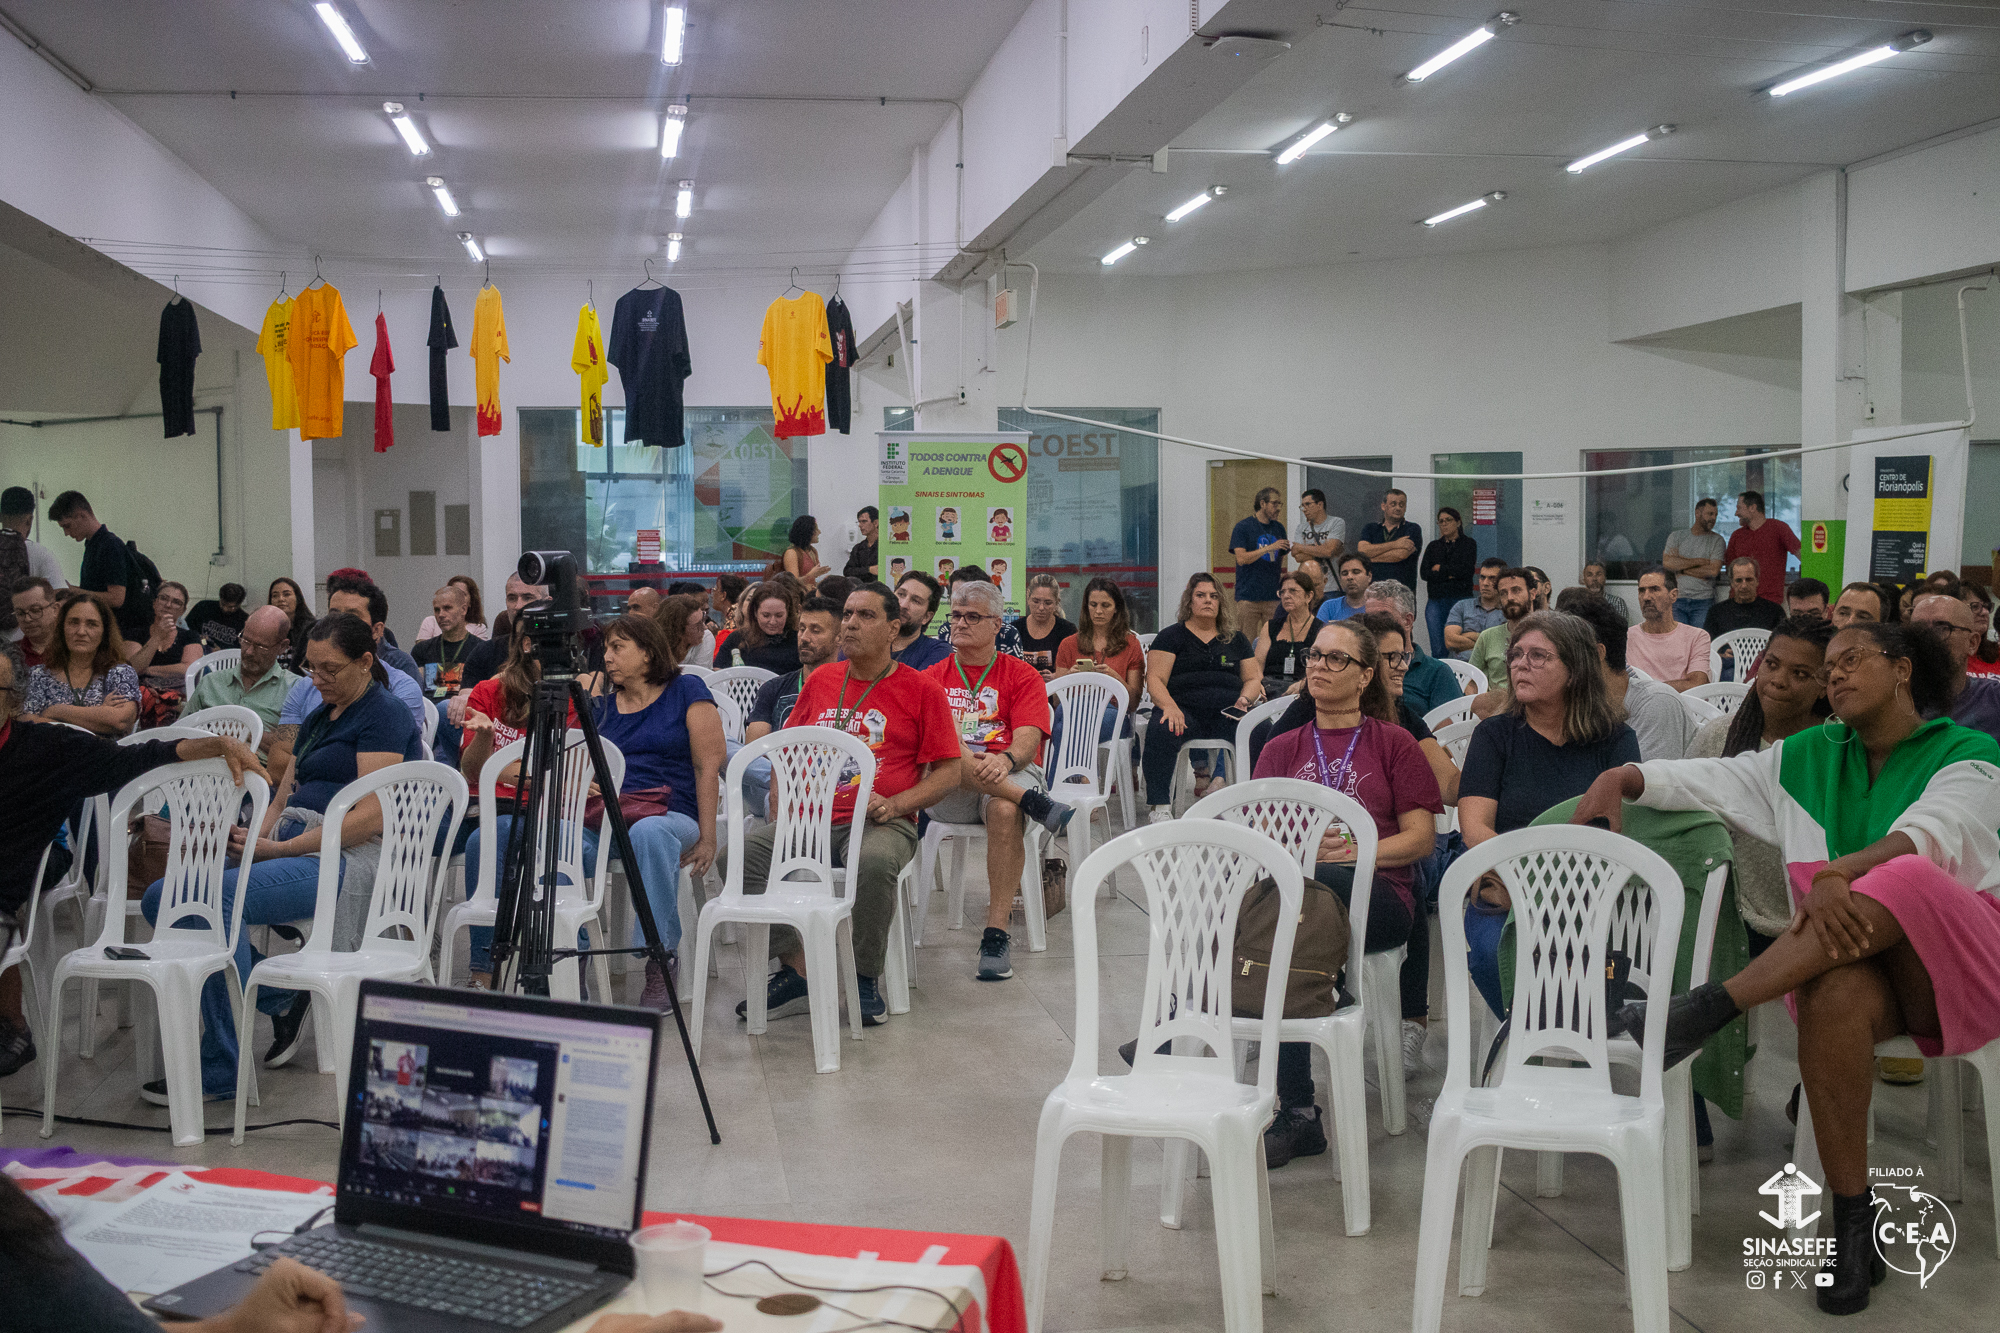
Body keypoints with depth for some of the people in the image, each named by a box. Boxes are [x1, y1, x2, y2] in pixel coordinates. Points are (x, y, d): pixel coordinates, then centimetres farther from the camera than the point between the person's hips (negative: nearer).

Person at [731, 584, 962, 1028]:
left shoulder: (920, 689, 4)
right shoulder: (820, 682, 16)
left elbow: (948, 771, 2)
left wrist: (893, 805, -13)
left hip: (882, 824, -4)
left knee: (874, 861, -38)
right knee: (745, 851, -23)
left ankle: (865, 979, -17)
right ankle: (796, 971, -16)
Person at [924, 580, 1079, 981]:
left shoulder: (1022, 676, 13)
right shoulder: (932, 677, 18)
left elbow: (1028, 737, -3)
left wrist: (1004, 759, -27)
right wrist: (966, 760, -21)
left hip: (1008, 775, -1)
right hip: (947, 788, 1)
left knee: (1004, 810, -36)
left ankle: (996, 933, -33)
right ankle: (1035, 804, -35)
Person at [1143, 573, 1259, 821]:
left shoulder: (1236, 640, 24)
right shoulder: (1171, 636, 14)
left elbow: (1253, 678, 22)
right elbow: (1155, 679, 3)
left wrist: (1244, 700, -2)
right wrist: (1170, 707, -17)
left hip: (1228, 712, 2)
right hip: (1184, 709, -2)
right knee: (1160, 732, -36)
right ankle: (1161, 807, -29)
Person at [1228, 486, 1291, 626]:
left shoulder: (1279, 528, 16)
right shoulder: (1243, 527, -1)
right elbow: (1241, 558, -12)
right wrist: (1269, 548, -17)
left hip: (1273, 595, 5)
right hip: (1248, 596, -5)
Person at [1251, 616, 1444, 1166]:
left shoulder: (1394, 744, 16)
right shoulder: (1281, 750, 23)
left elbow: (1422, 838, 6)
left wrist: (1352, 851, -12)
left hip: (1378, 898, -2)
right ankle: (1298, 1114, -34)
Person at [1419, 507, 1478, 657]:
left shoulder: (1469, 544, 10)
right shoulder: (1433, 546, 19)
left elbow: (1466, 570, -5)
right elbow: (1425, 573, 5)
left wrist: (1440, 569, 4)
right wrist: (1450, 574, -6)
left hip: (1460, 599, -3)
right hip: (1436, 601, 3)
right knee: (1438, 650, -5)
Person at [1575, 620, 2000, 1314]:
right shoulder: (1809, 757, 19)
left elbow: (1928, 836, -16)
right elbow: (1706, 778, 14)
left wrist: (1837, 873, -34)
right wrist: (1621, 778, -6)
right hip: (1854, 961, 3)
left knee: (1901, 880, -37)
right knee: (1833, 997, -36)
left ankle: (1704, 1009, -40)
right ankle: (1854, 1226, -29)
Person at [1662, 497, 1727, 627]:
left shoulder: (1717, 541, 5)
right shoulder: (1676, 537, 10)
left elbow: (1713, 571, -8)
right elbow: (1667, 563, -7)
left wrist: (1683, 569, -5)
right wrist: (1700, 561, -7)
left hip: (1703, 602, -1)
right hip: (1677, 600, 1)